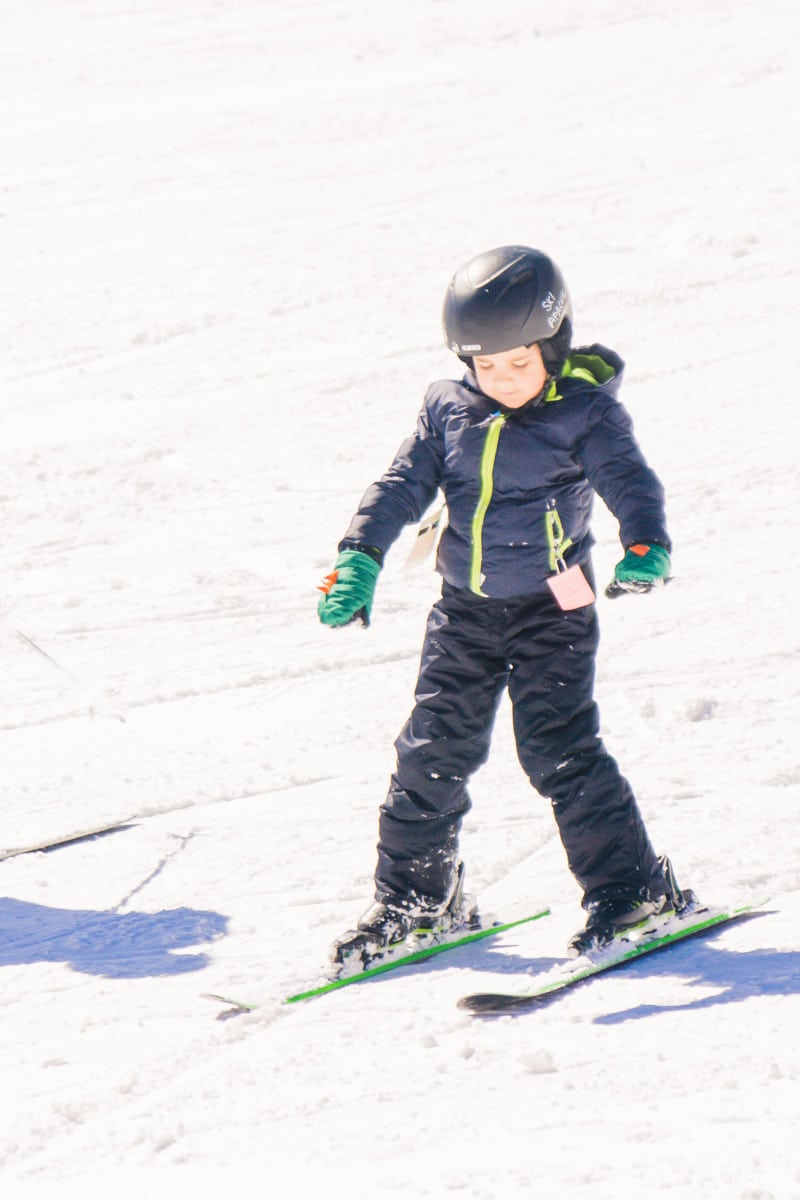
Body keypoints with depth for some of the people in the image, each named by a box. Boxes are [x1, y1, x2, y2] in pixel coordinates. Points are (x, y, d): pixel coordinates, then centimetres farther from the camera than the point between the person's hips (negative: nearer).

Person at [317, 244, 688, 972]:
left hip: (551, 610, -5)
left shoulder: (585, 413, -10)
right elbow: (403, 486, 4)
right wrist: (361, 558, -8)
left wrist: (646, 549, -38)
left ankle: (632, 888, 1)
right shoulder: (449, 409, 2)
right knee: (433, 751, 5)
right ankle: (416, 897, 19)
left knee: (558, 750, -11)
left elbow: (629, 482, -19)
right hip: (466, 610, 5)